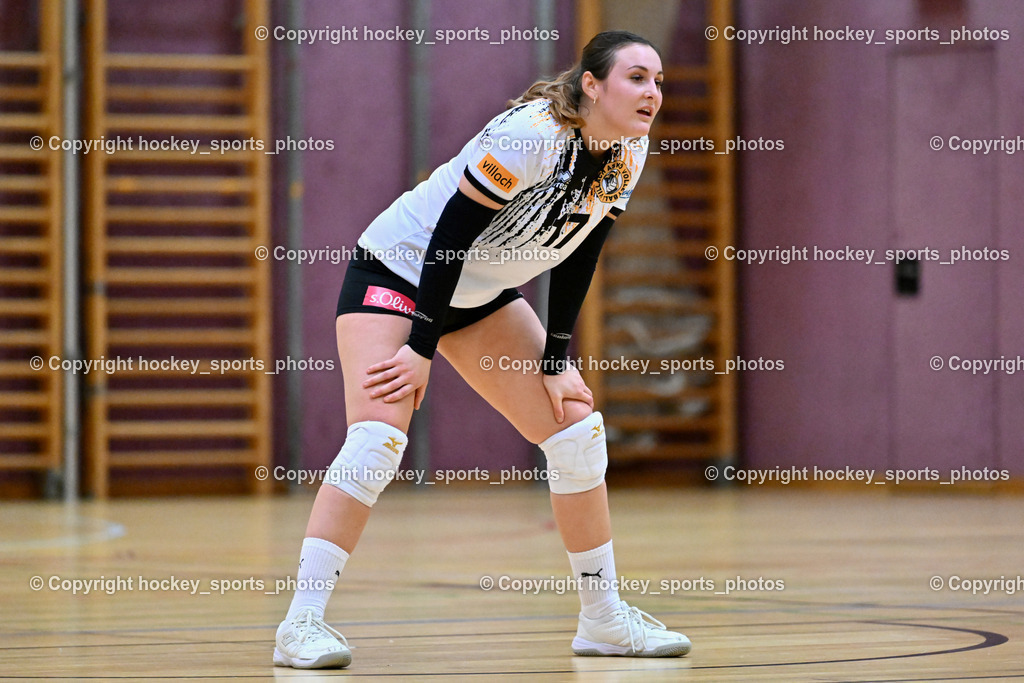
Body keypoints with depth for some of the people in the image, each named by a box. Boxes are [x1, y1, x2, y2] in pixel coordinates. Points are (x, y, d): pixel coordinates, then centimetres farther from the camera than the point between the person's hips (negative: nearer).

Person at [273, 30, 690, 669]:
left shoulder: (629, 153, -7)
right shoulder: (533, 133, -30)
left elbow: (579, 255, 3)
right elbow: (451, 232, -27)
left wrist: (555, 360, -1)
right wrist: (421, 349, -27)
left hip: (484, 295, 8)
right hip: (399, 269, -8)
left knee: (578, 429, 1)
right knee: (378, 436, -24)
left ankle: (604, 617, 12)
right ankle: (302, 623, -21)